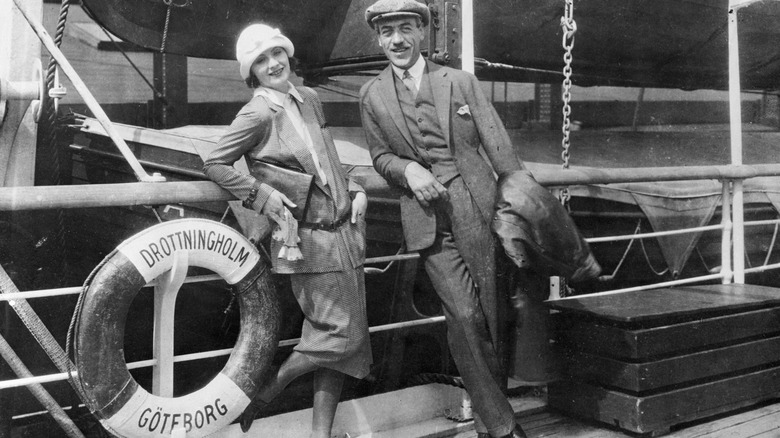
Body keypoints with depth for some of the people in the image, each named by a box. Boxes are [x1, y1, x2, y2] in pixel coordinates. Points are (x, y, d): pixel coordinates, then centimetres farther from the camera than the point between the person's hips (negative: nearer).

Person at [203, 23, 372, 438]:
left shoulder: (308, 98, 9)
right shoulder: (258, 113, -11)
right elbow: (214, 163, -9)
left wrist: (354, 190, 8)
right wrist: (261, 193, -18)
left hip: (344, 229, 7)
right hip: (309, 239, -7)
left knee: (342, 338, 8)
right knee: (342, 335, -6)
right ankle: (260, 395, 11)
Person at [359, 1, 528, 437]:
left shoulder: (461, 81, 5)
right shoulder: (373, 95, 8)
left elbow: (499, 145, 3)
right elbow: (381, 155, 13)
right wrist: (408, 170, -10)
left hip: (478, 208, 0)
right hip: (427, 216, 0)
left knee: (491, 313, 4)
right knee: (464, 316, -10)